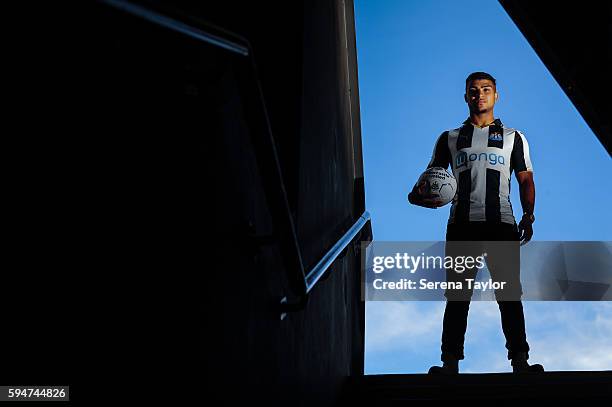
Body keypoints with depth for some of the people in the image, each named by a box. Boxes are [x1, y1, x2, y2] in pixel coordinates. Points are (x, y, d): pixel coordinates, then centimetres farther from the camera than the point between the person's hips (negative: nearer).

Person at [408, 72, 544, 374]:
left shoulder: (513, 137, 19)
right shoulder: (450, 139, 19)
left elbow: (526, 180, 13)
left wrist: (528, 216, -2)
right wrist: (419, 195, -8)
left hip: (501, 224, 0)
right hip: (461, 224, 1)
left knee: (509, 295, -5)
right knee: (457, 296, -1)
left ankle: (520, 363, -4)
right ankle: (450, 364, 1)